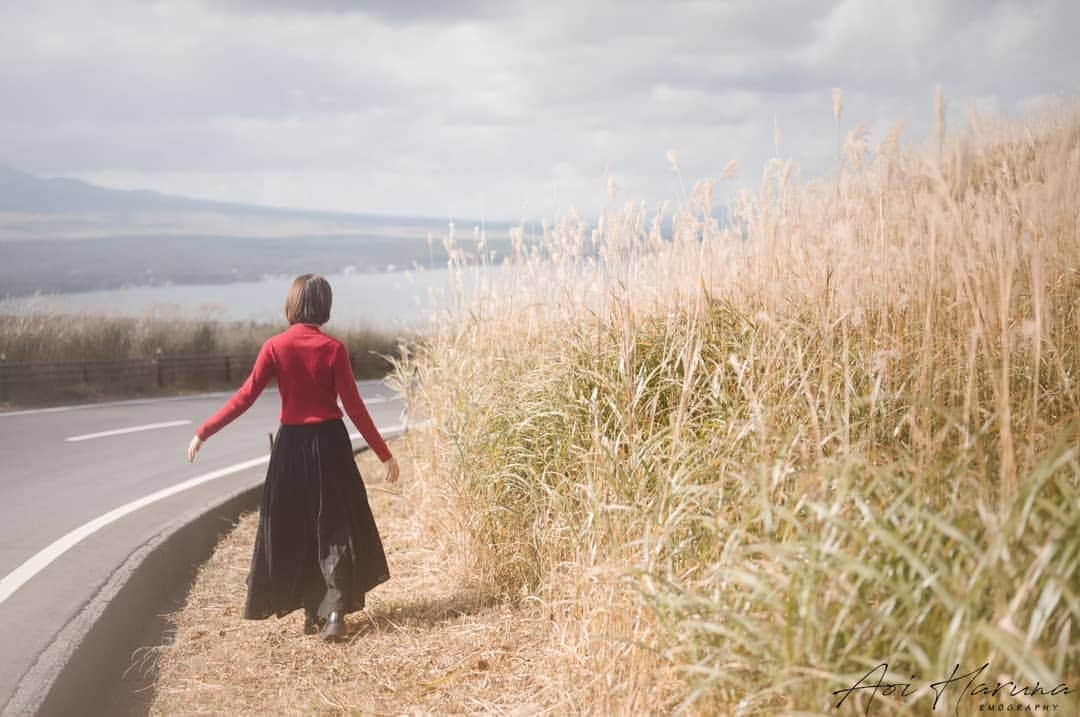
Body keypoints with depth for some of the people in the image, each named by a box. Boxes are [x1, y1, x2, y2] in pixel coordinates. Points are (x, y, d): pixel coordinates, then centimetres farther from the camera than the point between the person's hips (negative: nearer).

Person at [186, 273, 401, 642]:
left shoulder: (275, 347, -6)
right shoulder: (333, 349, -6)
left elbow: (245, 397, -9)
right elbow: (354, 407, -8)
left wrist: (203, 431, -2)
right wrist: (384, 453, -2)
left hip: (291, 445, 1)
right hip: (330, 444, -1)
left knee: (293, 530, 13)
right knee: (335, 527, 6)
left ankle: (311, 612, 18)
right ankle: (334, 612, -6)